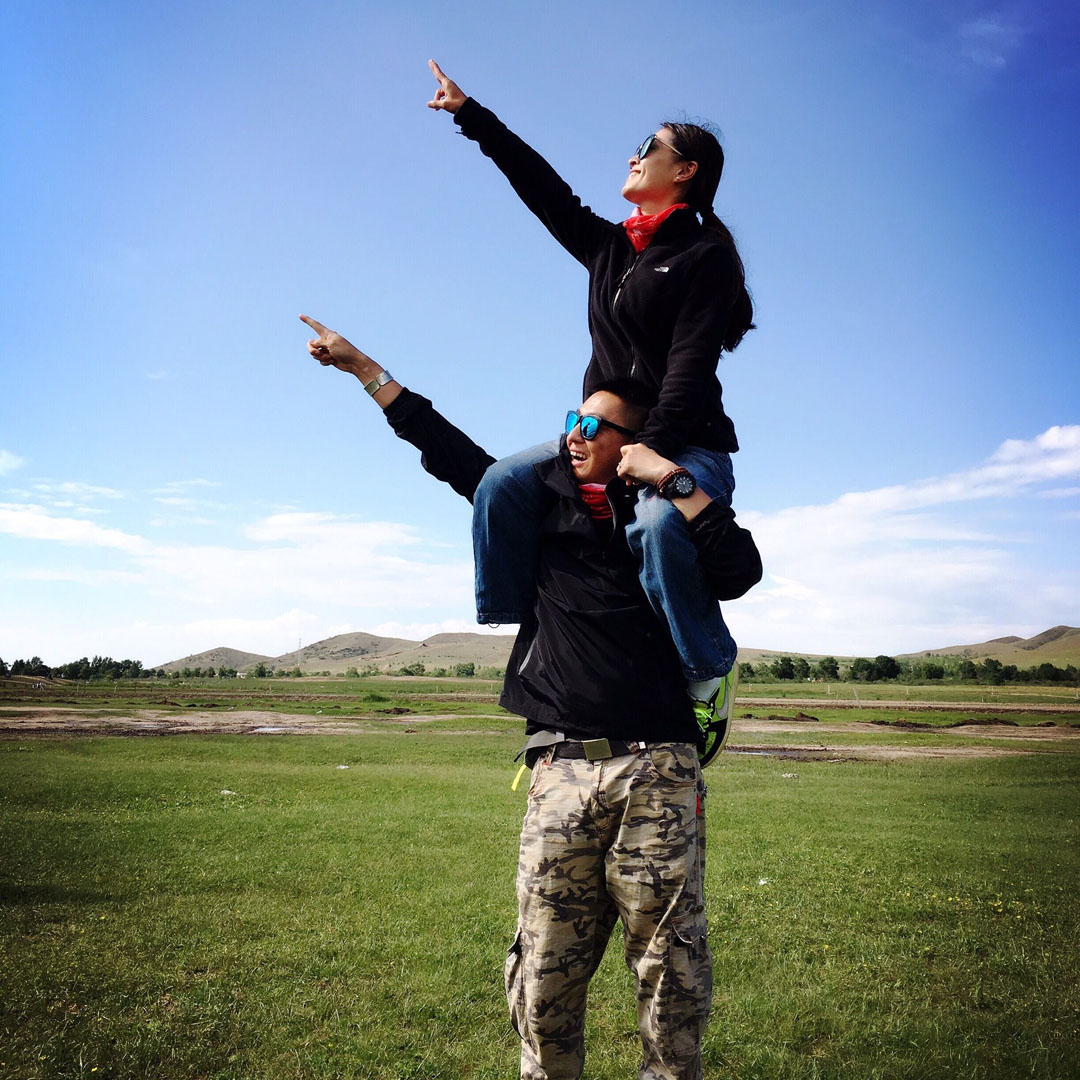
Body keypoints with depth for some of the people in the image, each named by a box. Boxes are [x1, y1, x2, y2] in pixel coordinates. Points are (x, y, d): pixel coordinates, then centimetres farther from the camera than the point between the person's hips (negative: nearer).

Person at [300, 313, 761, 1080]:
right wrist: (363, 367, 26)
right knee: (545, 984, 2)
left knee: (672, 975, 1)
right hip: (563, 772, 2)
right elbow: (447, 449, 22)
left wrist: (673, 479, -7)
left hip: (659, 773, -2)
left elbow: (741, 571, -7)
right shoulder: (545, 505, 16)